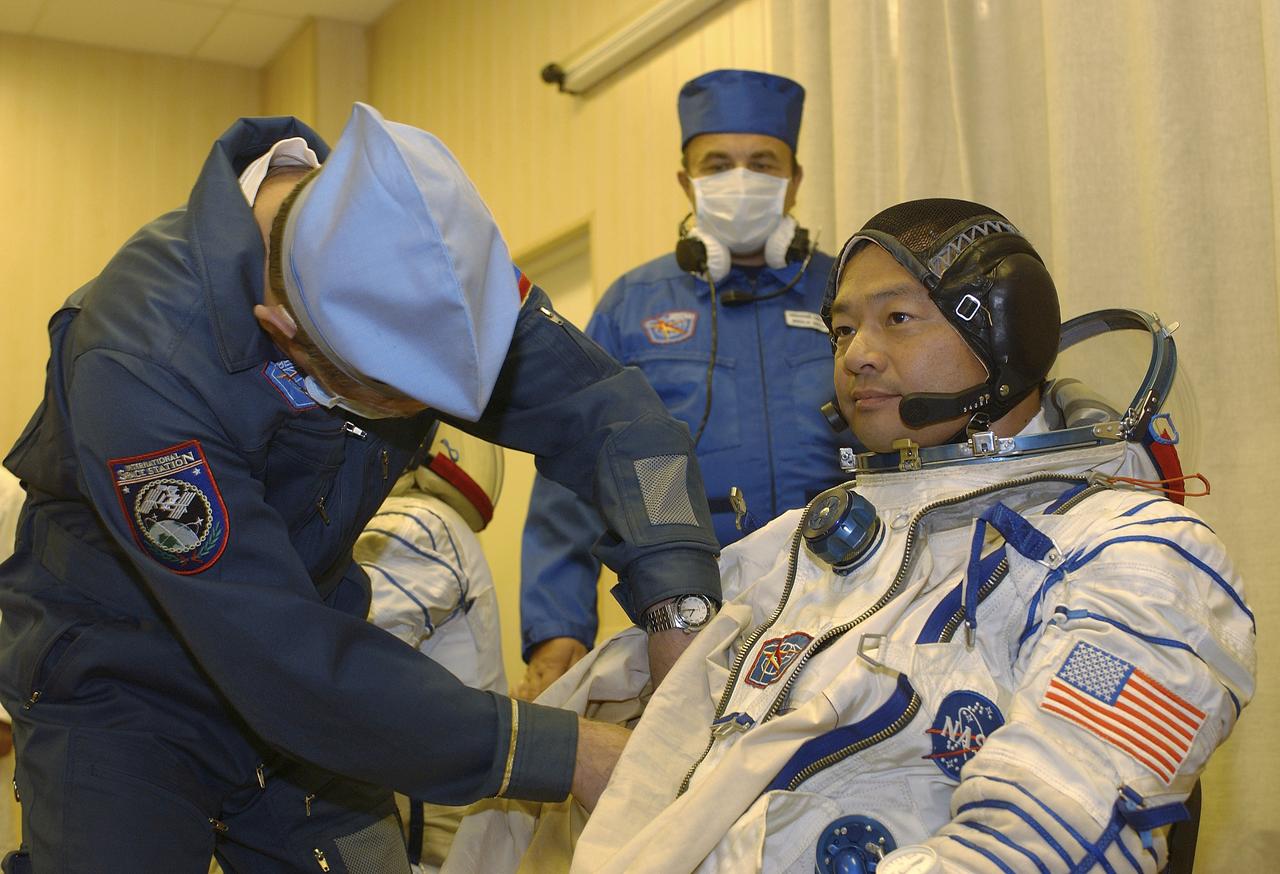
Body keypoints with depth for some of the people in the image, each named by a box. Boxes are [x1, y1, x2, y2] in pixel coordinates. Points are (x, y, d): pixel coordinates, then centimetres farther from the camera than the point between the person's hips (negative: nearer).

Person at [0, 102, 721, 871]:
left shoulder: (439, 258, -18)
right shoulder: (140, 356, -36)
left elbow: (601, 405, -15)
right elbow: (287, 660, -37)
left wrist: (681, 606, -31)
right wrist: (560, 754, -34)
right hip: (116, 683, -4)